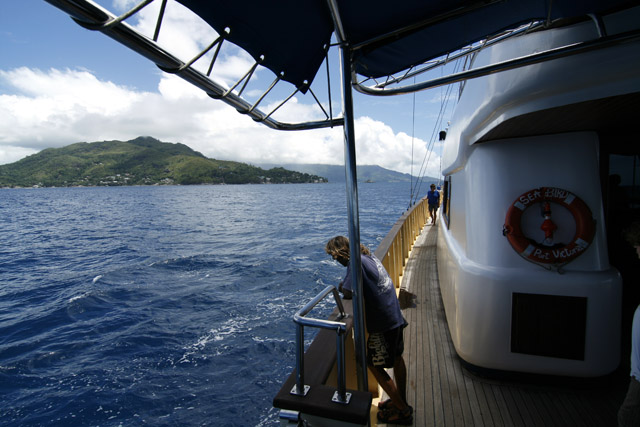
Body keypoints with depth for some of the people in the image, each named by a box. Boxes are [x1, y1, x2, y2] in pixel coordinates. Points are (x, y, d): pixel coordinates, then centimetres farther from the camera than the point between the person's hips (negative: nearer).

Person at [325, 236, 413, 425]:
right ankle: (401, 401, 38)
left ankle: (403, 411, 14)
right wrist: (347, 286, 3)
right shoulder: (368, 256, 8)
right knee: (397, 358, 21)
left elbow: (348, 293, -25)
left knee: (375, 365, 4)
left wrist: (342, 288, -4)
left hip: (383, 321, -10)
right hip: (395, 316, 10)